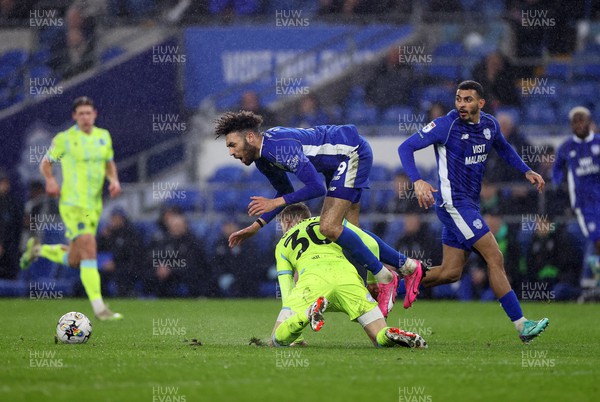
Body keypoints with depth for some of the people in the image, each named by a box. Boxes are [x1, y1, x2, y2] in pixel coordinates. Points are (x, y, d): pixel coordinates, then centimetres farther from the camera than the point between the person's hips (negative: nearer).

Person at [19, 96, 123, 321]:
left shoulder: (103, 136, 9)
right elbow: (45, 163, 5)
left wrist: (114, 180, 1)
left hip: (94, 205, 6)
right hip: (72, 203, -6)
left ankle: (38, 250, 39)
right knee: (89, 250, -20)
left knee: (74, 261, 11)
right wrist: (50, 180, -15)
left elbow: (110, 164, 22)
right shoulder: (64, 139, -4)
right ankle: (99, 308, -21)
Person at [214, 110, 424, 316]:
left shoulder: (281, 147, -29)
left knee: (329, 227, -20)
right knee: (347, 231, 12)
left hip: (353, 152, -10)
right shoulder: (262, 158, 3)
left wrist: (276, 202, -26)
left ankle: (385, 279, -8)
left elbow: (317, 187, -31)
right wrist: (256, 226, 9)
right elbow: (286, 192, 17)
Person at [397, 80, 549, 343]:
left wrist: (526, 171, 15)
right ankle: (521, 325, -11)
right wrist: (417, 181, -27)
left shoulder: (489, 124, 6)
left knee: (451, 272, 7)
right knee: (495, 258, -12)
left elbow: (503, 149, 28)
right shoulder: (446, 126, -13)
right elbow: (406, 147, -12)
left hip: (468, 205, 8)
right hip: (453, 202, -8)